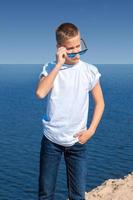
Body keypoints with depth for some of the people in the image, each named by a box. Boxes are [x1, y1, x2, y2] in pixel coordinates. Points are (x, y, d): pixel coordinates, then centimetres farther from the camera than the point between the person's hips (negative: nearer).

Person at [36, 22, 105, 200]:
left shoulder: (90, 71, -2)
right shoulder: (50, 68, -3)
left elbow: (99, 102, 6)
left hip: (77, 141, 0)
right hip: (51, 140, 0)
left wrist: (91, 131, -4)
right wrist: (58, 64, -22)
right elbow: (40, 93, -22)